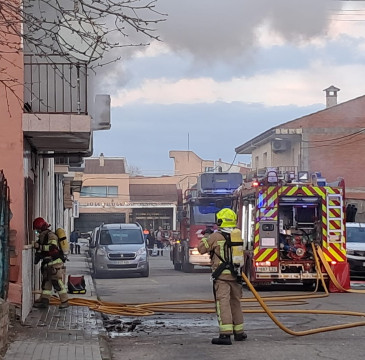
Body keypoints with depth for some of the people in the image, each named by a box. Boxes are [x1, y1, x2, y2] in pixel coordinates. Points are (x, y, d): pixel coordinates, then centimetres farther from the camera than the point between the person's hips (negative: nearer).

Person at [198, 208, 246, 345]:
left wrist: (206, 236, 17)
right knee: (235, 303, 17)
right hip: (236, 275, 6)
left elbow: (201, 248, -1)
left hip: (222, 276, -6)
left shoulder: (216, 236, -10)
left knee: (223, 303, -9)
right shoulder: (238, 236, 6)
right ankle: (238, 332, 27)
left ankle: (225, 334, -18)